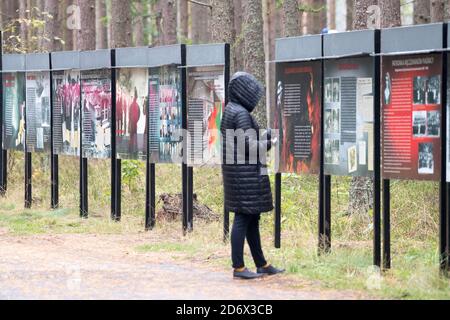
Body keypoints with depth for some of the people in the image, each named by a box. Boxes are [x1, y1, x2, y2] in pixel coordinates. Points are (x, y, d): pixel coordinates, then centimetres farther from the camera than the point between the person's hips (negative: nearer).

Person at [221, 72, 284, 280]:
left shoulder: (230, 110, 14)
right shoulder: (241, 113, -17)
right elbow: (249, 146, -20)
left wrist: (263, 137, 20)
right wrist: (268, 144, -4)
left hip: (236, 169, 10)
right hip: (245, 171, -10)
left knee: (252, 217, 13)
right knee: (243, 217, -6)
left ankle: (261, 264, 19)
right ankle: (238, 267, -2)